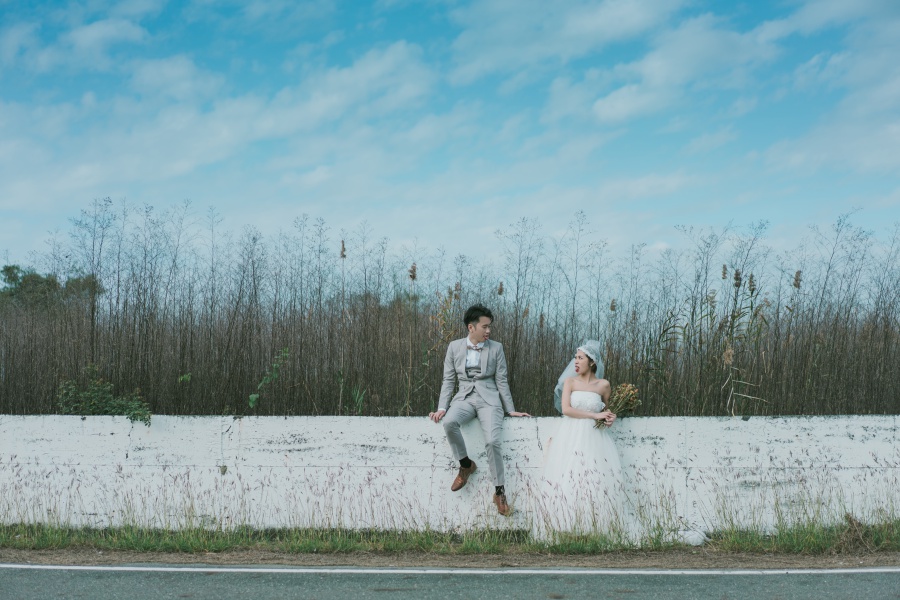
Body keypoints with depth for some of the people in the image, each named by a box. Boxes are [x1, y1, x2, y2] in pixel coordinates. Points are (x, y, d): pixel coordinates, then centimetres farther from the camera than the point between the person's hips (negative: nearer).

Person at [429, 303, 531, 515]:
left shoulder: (496, 347, 4)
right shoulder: (454, 347, 6)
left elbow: (501, 381, 6)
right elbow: (449, 380, 7)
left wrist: (510, 410, 4)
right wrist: (442, 407, -4)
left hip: (488, 399, -1)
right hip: (464, 397, 1)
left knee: (493, 441, -26)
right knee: (449, 422, -33)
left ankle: (499, 492, -10)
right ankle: (466, 464, -9)